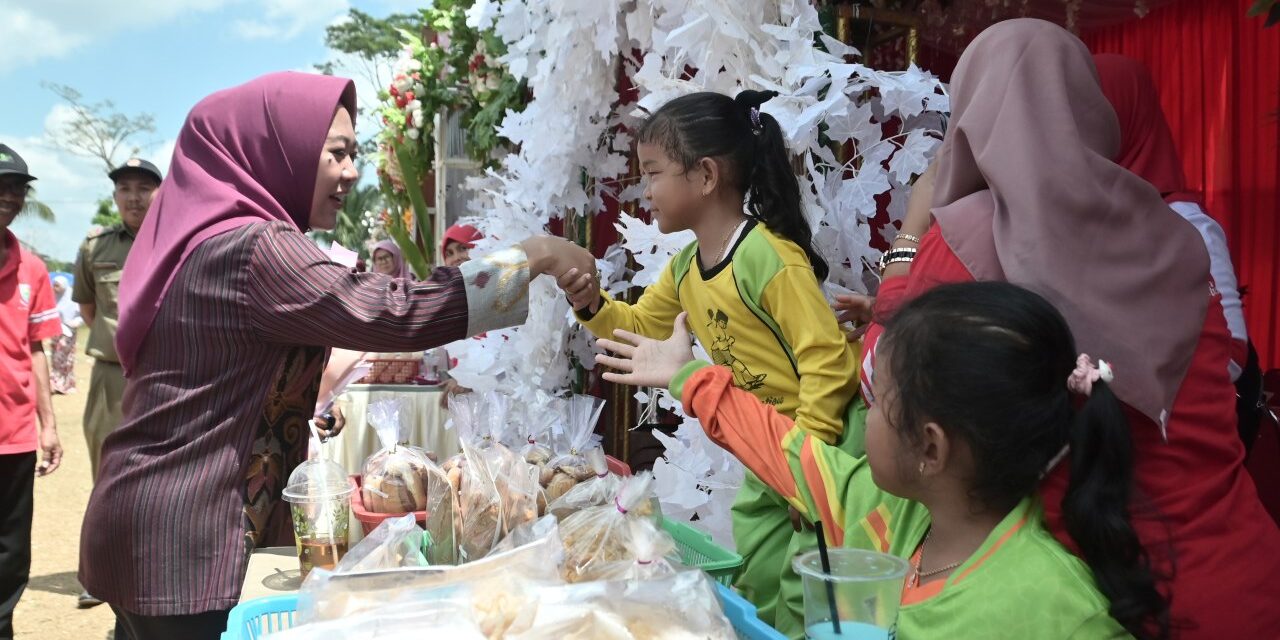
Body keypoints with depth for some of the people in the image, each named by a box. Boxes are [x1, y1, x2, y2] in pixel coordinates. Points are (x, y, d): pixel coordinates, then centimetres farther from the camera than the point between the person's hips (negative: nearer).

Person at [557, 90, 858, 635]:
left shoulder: (770, 257, -24)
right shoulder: (685, 267, 4)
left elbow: (829, 361, -26)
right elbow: (640, 327, 17)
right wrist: (593, 305, -3)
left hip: (820, 442, -9)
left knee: (801, 592, -2)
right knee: (753, 585, 19)